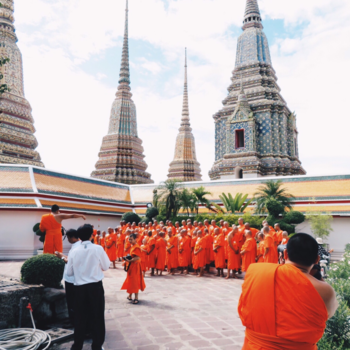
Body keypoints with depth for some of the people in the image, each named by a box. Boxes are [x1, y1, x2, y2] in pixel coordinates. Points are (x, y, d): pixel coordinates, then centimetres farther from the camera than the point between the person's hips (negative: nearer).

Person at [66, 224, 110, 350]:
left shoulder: (74, 252, -3)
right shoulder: (98, 248, -10)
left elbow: (69, 272, 5)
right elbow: (106, 266, 1)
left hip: (80, 287, 2)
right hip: (96, 286, -2)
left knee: (80, 317, 14)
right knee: (98, 316, 10)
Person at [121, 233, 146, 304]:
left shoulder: (136, 247, -19)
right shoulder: (132, 246, 12)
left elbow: (137, 257, -27)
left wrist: (130, 260, -26)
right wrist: (128, 258, 8)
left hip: (135, 266, -10)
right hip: (131, 266, 10)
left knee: (134, 281, -5)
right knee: (131, 280, 18)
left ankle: (136, 298, 1)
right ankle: (130, 295, 30)